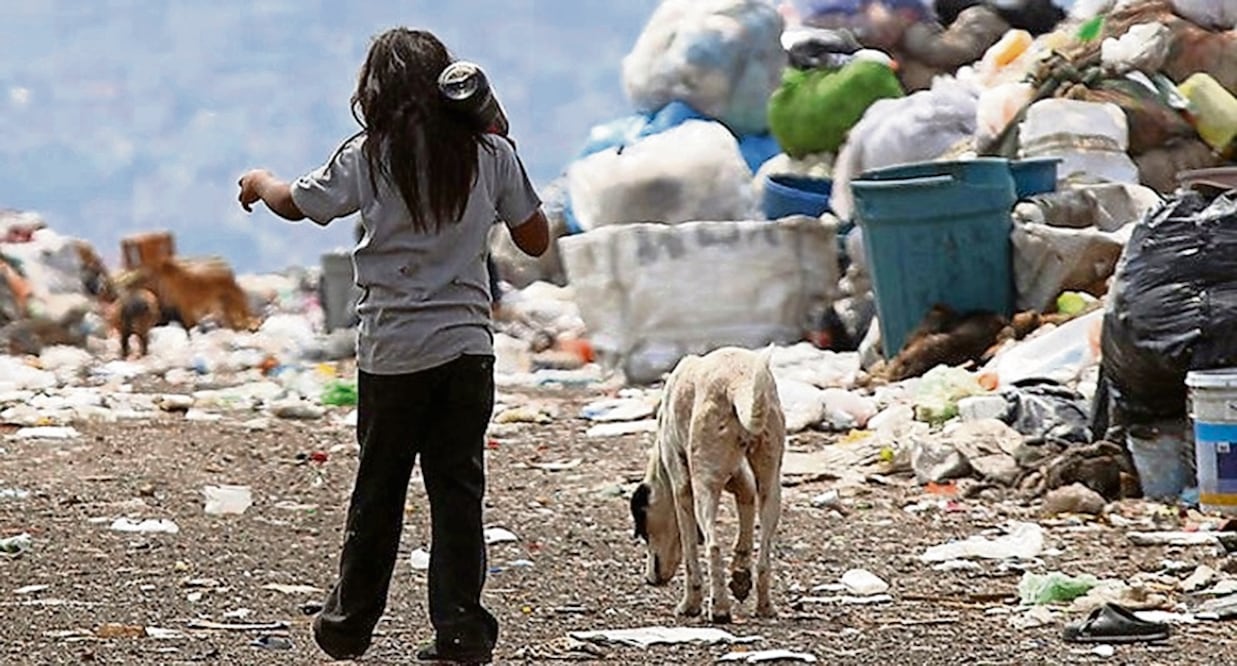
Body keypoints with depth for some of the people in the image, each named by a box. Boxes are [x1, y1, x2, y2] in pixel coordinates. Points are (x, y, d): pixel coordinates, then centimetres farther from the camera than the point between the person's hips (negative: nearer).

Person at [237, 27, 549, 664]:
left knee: (378, 489, 10)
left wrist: (258, 181, 33)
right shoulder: (491, 153, 1)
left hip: (394, 348, -1)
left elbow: (295, 202, 11)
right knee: (458, 487, 2)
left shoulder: (368, 157, -4)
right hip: (468, 344, 1)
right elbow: (535, 239, 10)